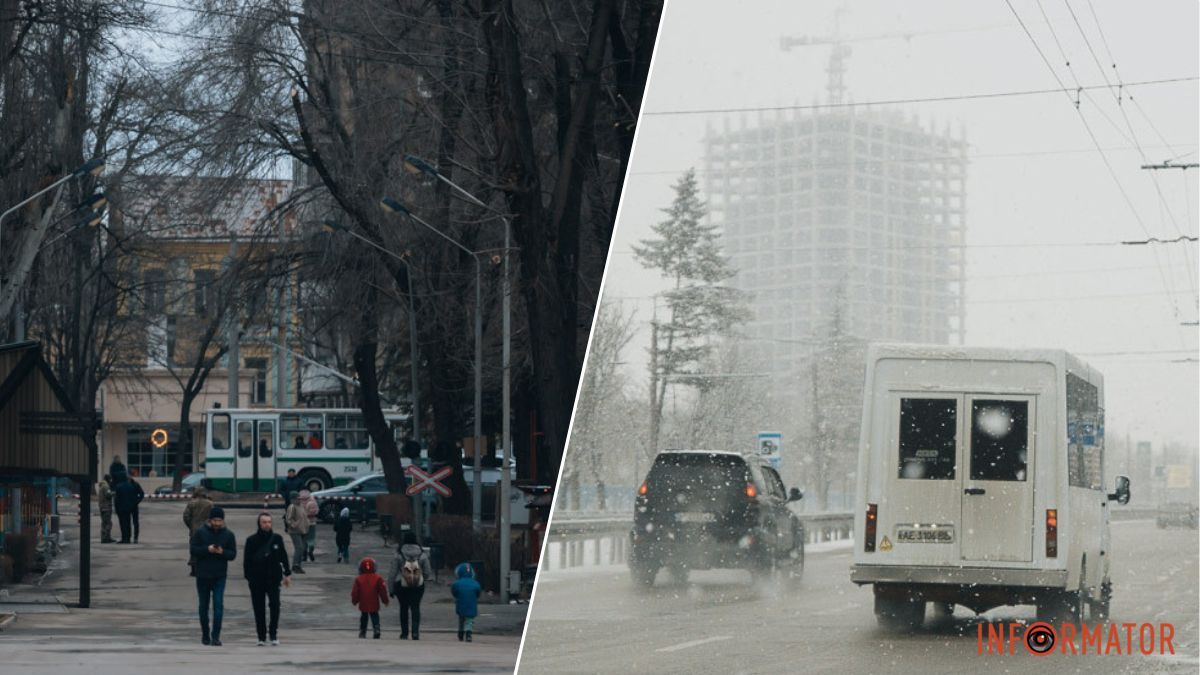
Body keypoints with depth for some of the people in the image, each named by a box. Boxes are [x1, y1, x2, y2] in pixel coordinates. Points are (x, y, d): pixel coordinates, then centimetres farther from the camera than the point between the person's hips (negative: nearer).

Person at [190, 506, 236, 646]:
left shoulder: (228, 535, 3)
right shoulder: (200, 533, 0)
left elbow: (233, 554, 1)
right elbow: (193, 550, -5)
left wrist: (222, 552, -20)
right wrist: (207, 549, -21)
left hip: (219, 576, -1)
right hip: (203, 575, 1)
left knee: (218, 605, -12)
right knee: (203, 606, 10)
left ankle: (216, 636, -13)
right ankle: (205, 635, 23)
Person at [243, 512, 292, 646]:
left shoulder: (277, 539, 5)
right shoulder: (251, 540, 0)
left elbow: (283, 557, 11)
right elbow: (247, 561, 0)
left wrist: (287, 574, 9)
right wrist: (249, 576, -7)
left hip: (273, 578, 0)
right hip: (257, 580, 0)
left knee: (275, 605, -11)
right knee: (259, 609, 3)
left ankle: (273, 634, 0)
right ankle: (262, 636, 11)